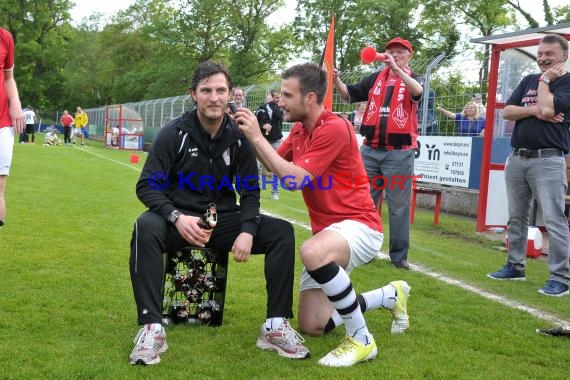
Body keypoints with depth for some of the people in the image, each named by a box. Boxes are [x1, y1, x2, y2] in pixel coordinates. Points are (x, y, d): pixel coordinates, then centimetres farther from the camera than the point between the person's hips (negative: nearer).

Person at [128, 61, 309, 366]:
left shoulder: (238, 137, -1)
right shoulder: (174, 133, -9)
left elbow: (250, 191, 4)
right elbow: (147, 186, -10)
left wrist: (247, 231, -16)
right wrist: (177, 217, -29)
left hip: (224, 219, 3)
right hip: (180, 219, -3)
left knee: (282, 232, -17)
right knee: (146, 227, -36)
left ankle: (276, 325, -14)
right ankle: (152, 327, -34)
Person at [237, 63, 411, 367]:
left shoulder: (334, 128, -20)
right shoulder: (299, 130, 8)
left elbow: (293, 179, -25)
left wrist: (257, 137, -21)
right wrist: (251, 134, 1)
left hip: (358, 226, -9)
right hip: (327, 232, 9)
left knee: (312, 252, -43)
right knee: (311, 327, 7)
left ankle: (361, 339, -22)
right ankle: (391, 295, 27)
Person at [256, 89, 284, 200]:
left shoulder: (279, 109, 4)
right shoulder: (262, 108, 0)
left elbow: (279, 116, -19)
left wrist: (272, 103, -13)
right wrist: (263, 126, -18)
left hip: (276, 141, 1)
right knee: (260, 165, -1)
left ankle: (275, 191, 10)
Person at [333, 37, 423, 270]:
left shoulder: (412, 79, 4)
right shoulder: (376, 78, 12)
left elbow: (418, 92, -20)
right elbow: (349, 95, 8)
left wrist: (397, 68, -32)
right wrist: (336, 80, -10)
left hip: (399, 153, -3)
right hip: (370, 150, 3)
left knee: (398, 205, 1)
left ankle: (399, 255, 9)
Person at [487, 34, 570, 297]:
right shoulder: (528, 81, 16)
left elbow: (548, 108, -19)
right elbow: (507, 112, 7)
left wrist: (544, 80, -4)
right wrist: (535, 110, -9)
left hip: (548, 160, -6)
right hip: (517, 158, 7)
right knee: (516, 217, 13)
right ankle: (515, 266, 24)